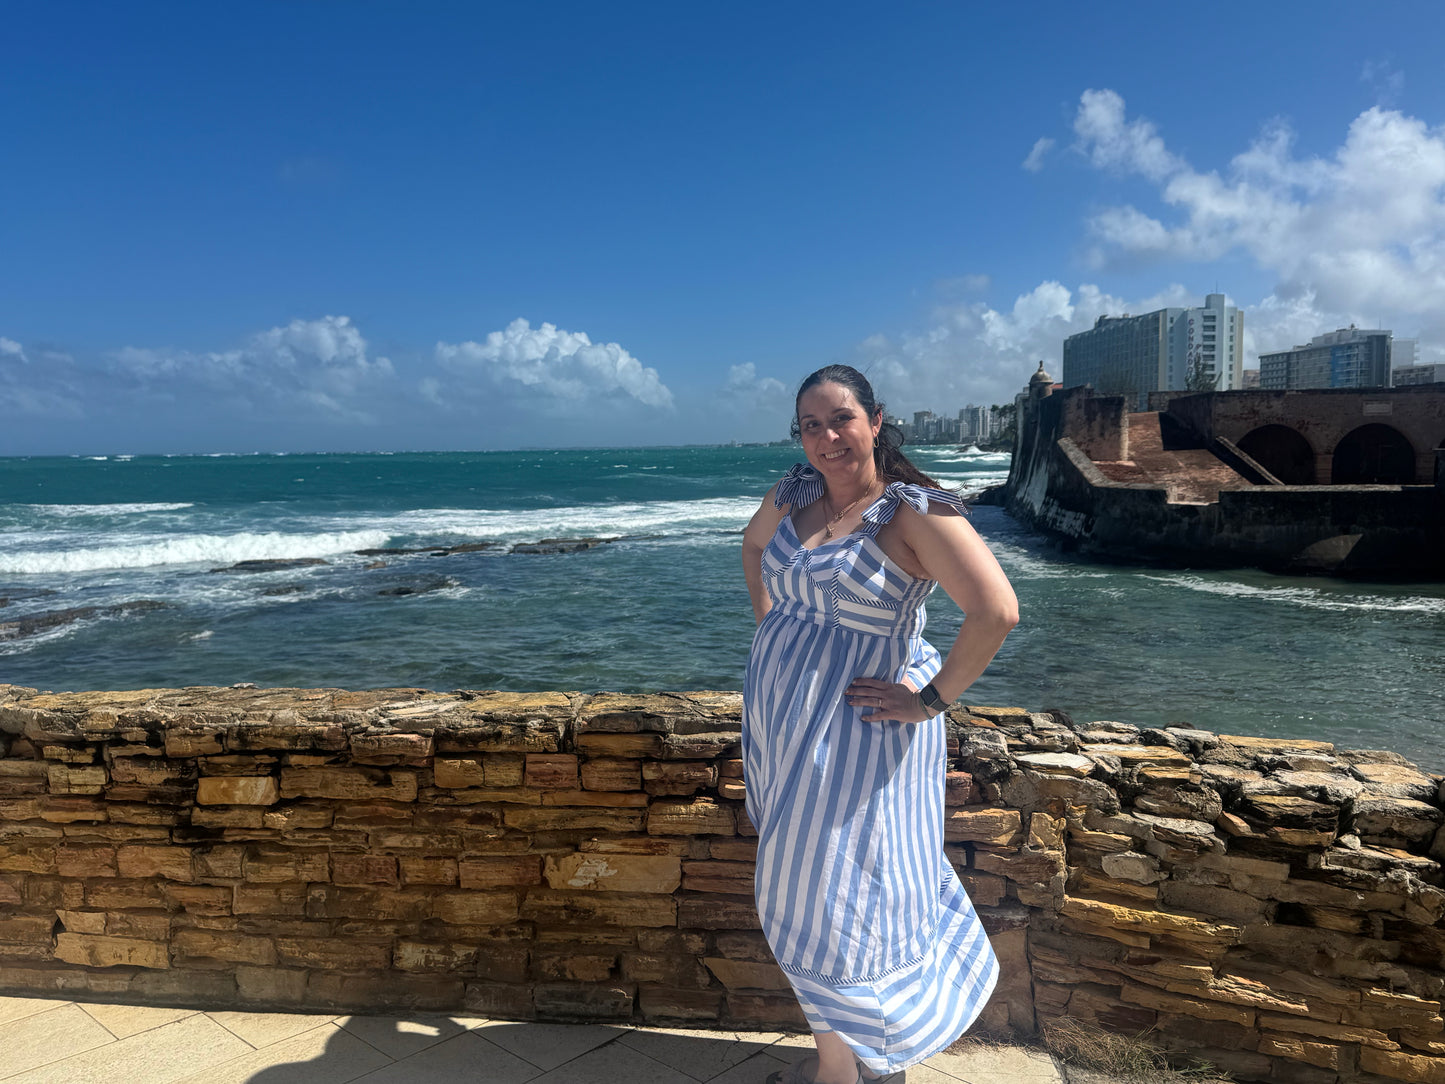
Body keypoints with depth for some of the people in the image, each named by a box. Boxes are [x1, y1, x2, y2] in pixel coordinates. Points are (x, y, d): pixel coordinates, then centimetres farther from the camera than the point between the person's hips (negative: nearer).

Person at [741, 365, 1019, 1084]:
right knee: (802, 880, 18)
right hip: (778, 715, 7)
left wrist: (930, 700, -21)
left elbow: (996, 611, -28)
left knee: (839, 896, 3)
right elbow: (754, 545, 25)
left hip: (859, 726, -7)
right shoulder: (793, 494, 2)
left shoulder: (916, 510, -18)